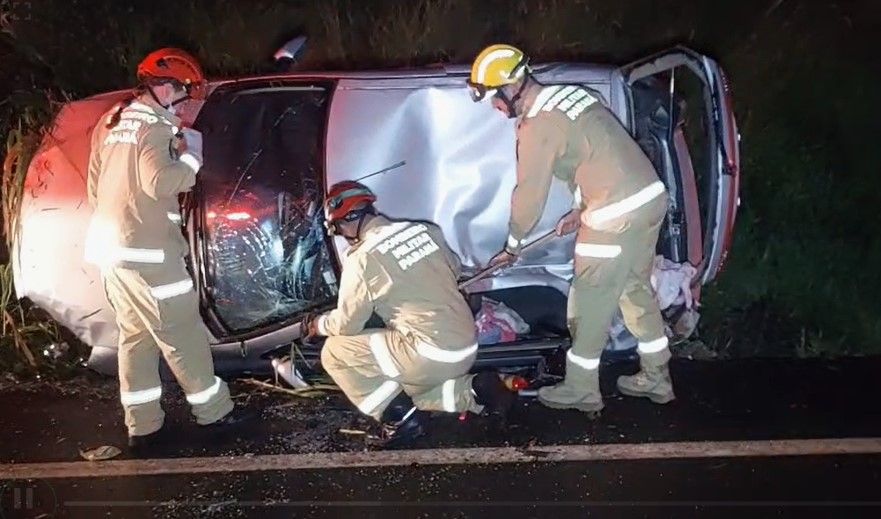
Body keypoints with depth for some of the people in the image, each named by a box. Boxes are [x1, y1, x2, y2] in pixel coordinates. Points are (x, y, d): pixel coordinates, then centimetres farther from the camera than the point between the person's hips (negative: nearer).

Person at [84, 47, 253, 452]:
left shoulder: (111, 121, 15)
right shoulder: (156, 124, -12)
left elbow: (95, 185, 19)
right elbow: (159, 182, -24)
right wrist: (190, 156, -9)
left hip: (109, 246, 9)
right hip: (145, 251, -9)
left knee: (135, 335, 13)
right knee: (181, 331, 2)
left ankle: (142, 426, 17)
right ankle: (213, 410, 12)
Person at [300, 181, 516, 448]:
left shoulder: (361, 259, -12)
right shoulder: (425, 230, 5)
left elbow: (347, 324, -2)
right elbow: (455, 269, 21)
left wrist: (318, 324, 18)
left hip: (432, 355, -8)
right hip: (467, 348, 8)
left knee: (334, 352, 2)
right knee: (403, 387, 31)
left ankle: (399, 418, 1)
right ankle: (475, 391, 13)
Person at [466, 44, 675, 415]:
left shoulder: (538, 125, -13)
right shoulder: (570, 93, 13)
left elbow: (530, 193, -7)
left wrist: (512, 246, 7)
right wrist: (580, 211, 24)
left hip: (617, 216, -9)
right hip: (651, 196, 9)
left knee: (590, 302, 4)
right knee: (636, 289, 20)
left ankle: (581, 390, 17)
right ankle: (656, 378, 31)